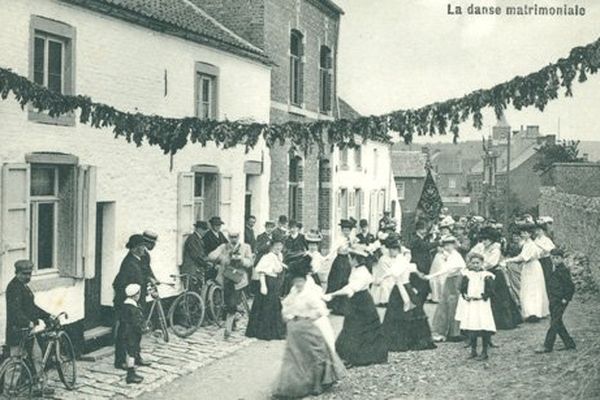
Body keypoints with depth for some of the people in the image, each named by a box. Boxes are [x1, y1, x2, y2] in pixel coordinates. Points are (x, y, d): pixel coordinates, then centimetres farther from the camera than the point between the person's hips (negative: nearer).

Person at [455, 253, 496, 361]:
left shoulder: (486, 276, -3)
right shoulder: (467, 275, 5)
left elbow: (489, 291, -6)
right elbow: (462, 289, 6)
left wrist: (481, 296, -17)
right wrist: (465, 295, -11)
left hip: (482, 304, -3)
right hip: (469, 304, 3)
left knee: (484, 329, -3)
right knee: (470, 329, 8)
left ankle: (484, 352, 8)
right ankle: (473, 351, 22)